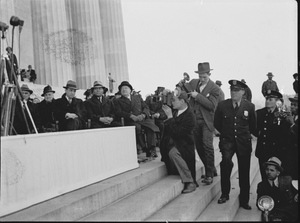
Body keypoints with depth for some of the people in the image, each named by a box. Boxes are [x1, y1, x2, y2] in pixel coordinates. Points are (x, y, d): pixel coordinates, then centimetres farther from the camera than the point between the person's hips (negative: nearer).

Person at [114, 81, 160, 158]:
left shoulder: (138, 97, 26)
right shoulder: (118, 101, 17)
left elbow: (146, 108, 16)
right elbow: (119, 112, 0)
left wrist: (143, 115, -8)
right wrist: (131, 116, -16)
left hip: (142, 119, 2)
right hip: (129, 121, -2)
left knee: (151, 126, -29)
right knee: (137, 127, -35)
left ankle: (152, 149, -33)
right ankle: (145, 149, -31)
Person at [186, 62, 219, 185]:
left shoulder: (214, 88, -5)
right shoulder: (193, 83, 8)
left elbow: (212, 105, -15)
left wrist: (198, 96, -17)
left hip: (207, 121, -5)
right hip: (194, 120, 5)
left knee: (207, 145, -14)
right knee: (199, 147, 10)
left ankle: (209, 175, -4)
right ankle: (211, 169, 27)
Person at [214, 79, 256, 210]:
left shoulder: (249, 106, -3)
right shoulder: (222, 105, -3)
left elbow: (253, 126, 10)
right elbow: (217, 123, 10)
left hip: (243, 143, 1)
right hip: (227, 141, -1)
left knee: (244, 172, 5)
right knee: (226, 162, -26)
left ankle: (244, 200, 22)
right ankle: (225, 194, -11)